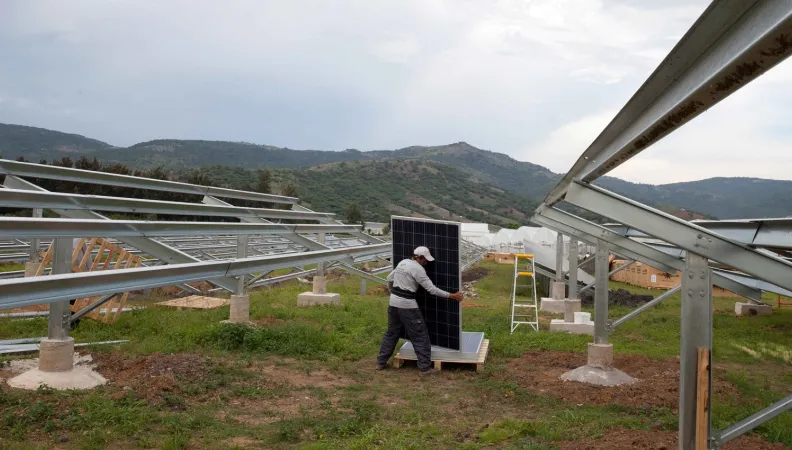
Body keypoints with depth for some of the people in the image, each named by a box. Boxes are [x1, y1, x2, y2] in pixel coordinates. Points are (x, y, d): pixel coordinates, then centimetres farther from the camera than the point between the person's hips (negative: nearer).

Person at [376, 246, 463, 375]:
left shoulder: (402, 262, 10)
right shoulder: (418, 269, -13)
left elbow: (389, 279, 22)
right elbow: (432, 289, -15)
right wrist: (451, 296, -10)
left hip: (394, 302, 8)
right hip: (407, 305, -8)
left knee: (391, 333, 20)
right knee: (420, 336, 2)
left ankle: (381, 362, 26)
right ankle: (424, 367, 5)